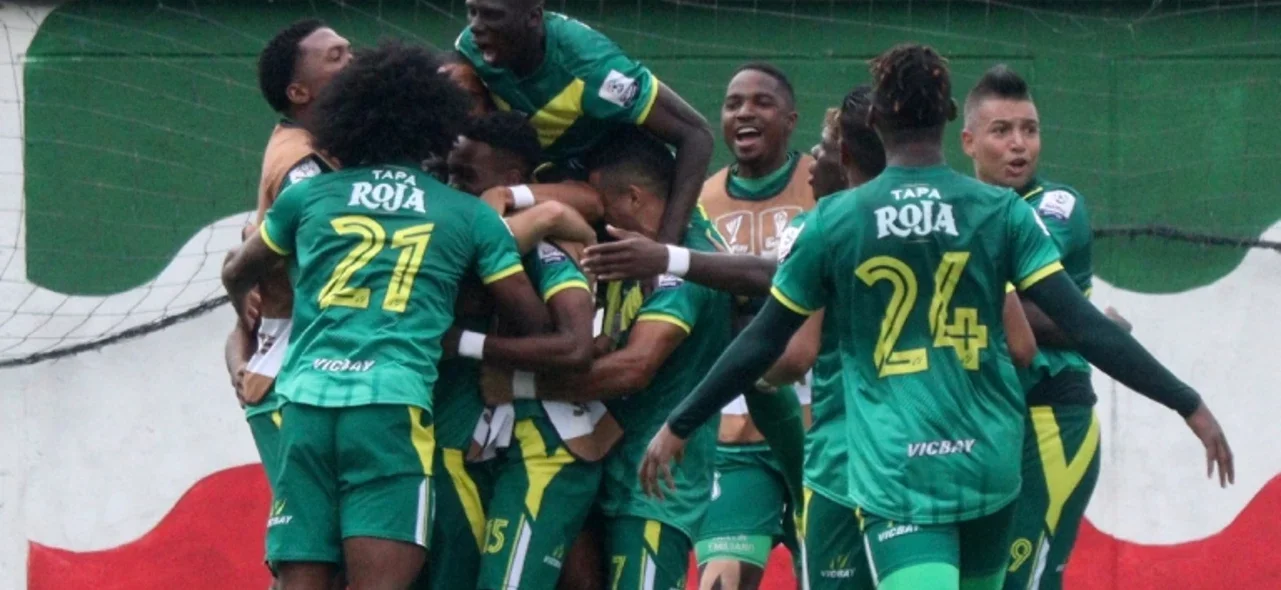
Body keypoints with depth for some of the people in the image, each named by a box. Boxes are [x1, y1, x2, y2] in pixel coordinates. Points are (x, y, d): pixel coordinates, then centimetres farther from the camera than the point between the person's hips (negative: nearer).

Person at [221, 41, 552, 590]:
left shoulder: (309, 195, 17)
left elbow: (237, 275, 32)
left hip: (305, 400, 3)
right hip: (392, 403, -2)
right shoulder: (470, 215, 11)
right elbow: (532, 321, 12)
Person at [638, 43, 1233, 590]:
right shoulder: (1003, 214, -1)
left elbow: (761, 345, 5)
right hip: (989, 464, 3)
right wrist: (1189, 405, -1)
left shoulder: (831, 223, -2)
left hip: (895, 471, -3)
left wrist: (677, 427, 17)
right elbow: (1083, 326, -6)